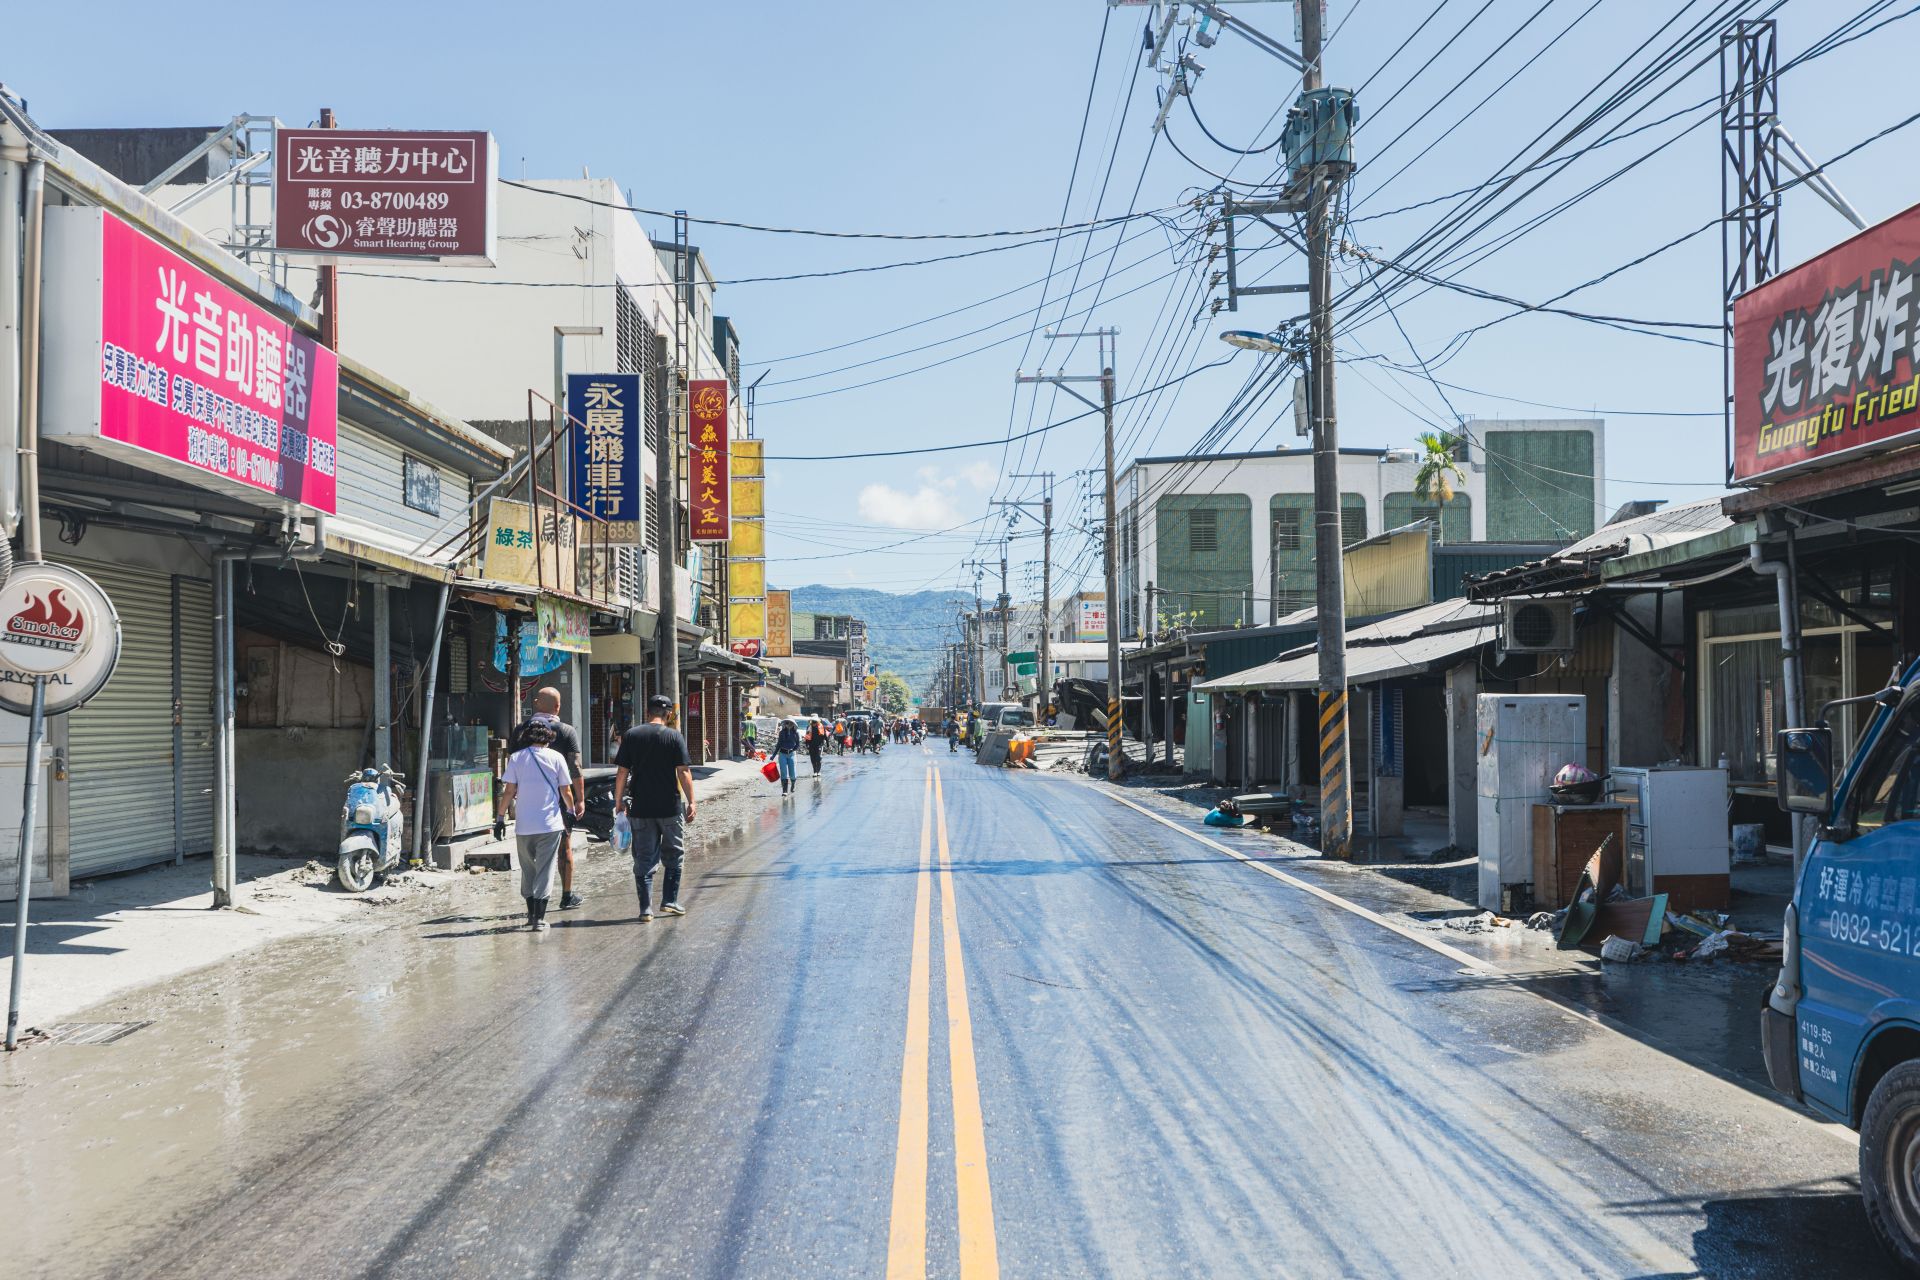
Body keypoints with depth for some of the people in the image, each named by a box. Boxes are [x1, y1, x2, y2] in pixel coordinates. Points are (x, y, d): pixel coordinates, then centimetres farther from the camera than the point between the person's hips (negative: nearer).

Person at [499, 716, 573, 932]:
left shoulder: (516, 758, -1)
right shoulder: (556, 758, -4)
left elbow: (509, 791, -3)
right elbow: (565, 791, 1)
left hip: (523, 825, 2)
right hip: (550, 824, -2)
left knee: (527, 869, 17)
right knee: (545, 870, 3)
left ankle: (532, 913, 25)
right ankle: (539, 917, -3)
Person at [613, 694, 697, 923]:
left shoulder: (631, 735, 2)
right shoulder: (674, 736, -3)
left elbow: (622, 772, 1)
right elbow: (684, 772, -8)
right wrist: (691, 802, -3)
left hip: (640, 808, 2)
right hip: (670, 807, -2)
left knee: (644, 859, 6)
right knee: (674, 854, 15)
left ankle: (646, 908, 3)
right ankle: (670, 901, 13)